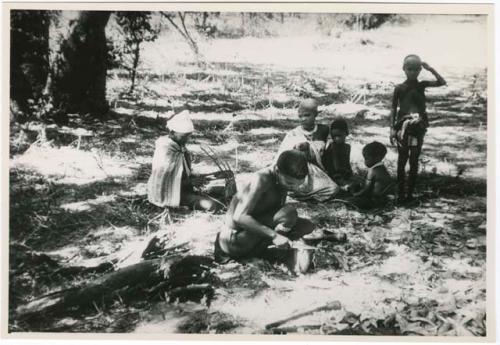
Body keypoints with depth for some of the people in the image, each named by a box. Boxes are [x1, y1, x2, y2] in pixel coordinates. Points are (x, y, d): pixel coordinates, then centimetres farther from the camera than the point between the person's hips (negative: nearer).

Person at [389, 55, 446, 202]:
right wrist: (392, 128, -2)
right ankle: (400, 194, 7)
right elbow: (393, 108, 4)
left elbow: (442, 82, -4)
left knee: (414, 162, 5)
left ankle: (410, 193, 12)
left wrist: (431, 69, -11)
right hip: (402, 128, -1)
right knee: (402, 161, 3)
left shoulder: (422, 85, 5)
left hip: (418, 128, 1)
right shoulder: (399, 88, 2)